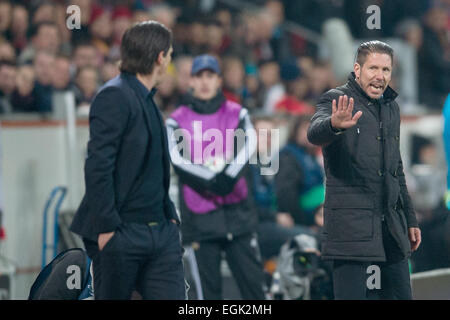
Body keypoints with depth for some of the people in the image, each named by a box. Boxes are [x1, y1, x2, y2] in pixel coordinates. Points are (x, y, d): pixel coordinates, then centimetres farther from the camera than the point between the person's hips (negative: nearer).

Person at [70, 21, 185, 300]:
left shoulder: (147, 101, 17)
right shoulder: (115, 96, -12)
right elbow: (98, 167, -18)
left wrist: (170, 215, 12)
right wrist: (107, 228, -21)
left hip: (160, 232, 8)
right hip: (121, 235, -8)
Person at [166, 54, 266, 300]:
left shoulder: (237, 114, 12)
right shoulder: (177, 121, 6)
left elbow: (247, 147, -4)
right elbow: (178, 160, -8)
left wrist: (229, 177, -22)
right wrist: (212, 181, -21)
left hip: (236, 209, 2)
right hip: (199, 215, -1)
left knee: (252, 277, 0)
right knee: (208, 285, 1)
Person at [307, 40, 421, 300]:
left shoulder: (391, 107, 16)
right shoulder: (336, 100, -5)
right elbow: (315, 133, -28)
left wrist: (410, 219, 23)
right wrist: (334, 125, -51)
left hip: (391, 223, 7)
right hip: (351, 223, -7)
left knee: (401, 295, 6)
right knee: (351, 294, -7)